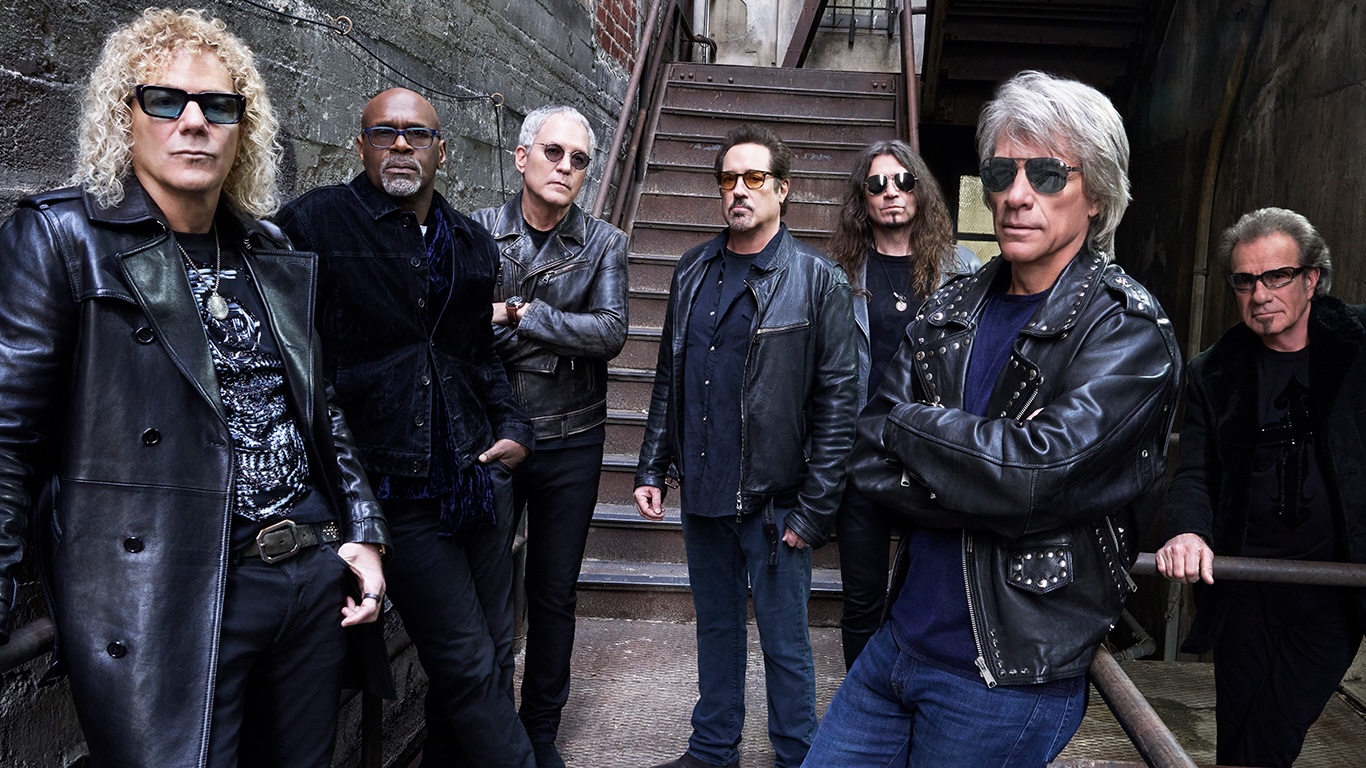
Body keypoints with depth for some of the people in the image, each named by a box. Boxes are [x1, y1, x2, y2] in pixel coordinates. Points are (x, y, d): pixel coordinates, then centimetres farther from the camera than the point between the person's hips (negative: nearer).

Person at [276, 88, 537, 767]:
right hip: (396, 489, -6)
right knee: (469, 670, -3)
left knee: (494, 657, 13)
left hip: (480, 475, 6)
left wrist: (513, 427, 11)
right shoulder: (314, 223, -5)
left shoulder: (473, 243, 13)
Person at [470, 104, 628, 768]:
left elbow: (611, 333, -14)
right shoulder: (477, 233, -2)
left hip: (570, 444, 1)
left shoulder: (603, 243, 0)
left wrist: (517, 313, -18)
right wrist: (561, 333, -16)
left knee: (554, 594, 12)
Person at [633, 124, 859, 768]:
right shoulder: (692, 273, 8)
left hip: (774, 502, -5)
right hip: (703, 495, 5)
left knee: (784, 643, 8)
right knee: (716, 627, 20)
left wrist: (815, 509, -13)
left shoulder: (817, 281, -8)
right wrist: (652, 468, 9)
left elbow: (838, 400, -10)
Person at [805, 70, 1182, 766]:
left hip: (1013, 681, -5)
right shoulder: (950, 310, 5)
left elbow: (1039, 470, -24)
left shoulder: (1128, 330, -11)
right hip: (900, 640, 5)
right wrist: (994, 486, -18)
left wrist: (909, 424, -11)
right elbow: (870, 463, -2)